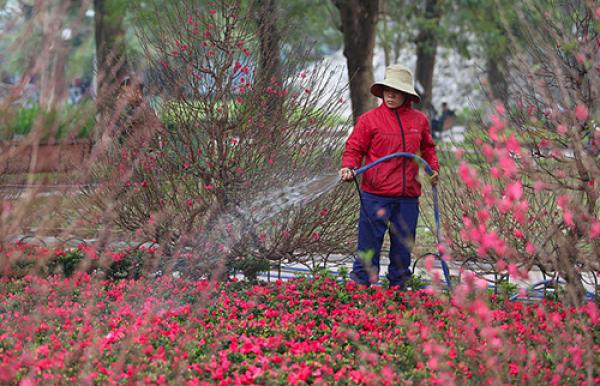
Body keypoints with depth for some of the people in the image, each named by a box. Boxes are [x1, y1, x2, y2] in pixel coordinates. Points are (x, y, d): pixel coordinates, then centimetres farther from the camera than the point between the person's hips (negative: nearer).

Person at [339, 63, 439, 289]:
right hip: (376, 195, -4)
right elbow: (354, 149, 0)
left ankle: (398, 286, 23)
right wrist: (349, 168, -18)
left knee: (403, 244, 12)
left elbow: (427, 148, 24)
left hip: (408, 196, 4)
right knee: (369, 243, -3)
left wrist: (433, 168, 9)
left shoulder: (419, 120, 9)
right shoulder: (369, 119, -2)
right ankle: (361, 285, 4)